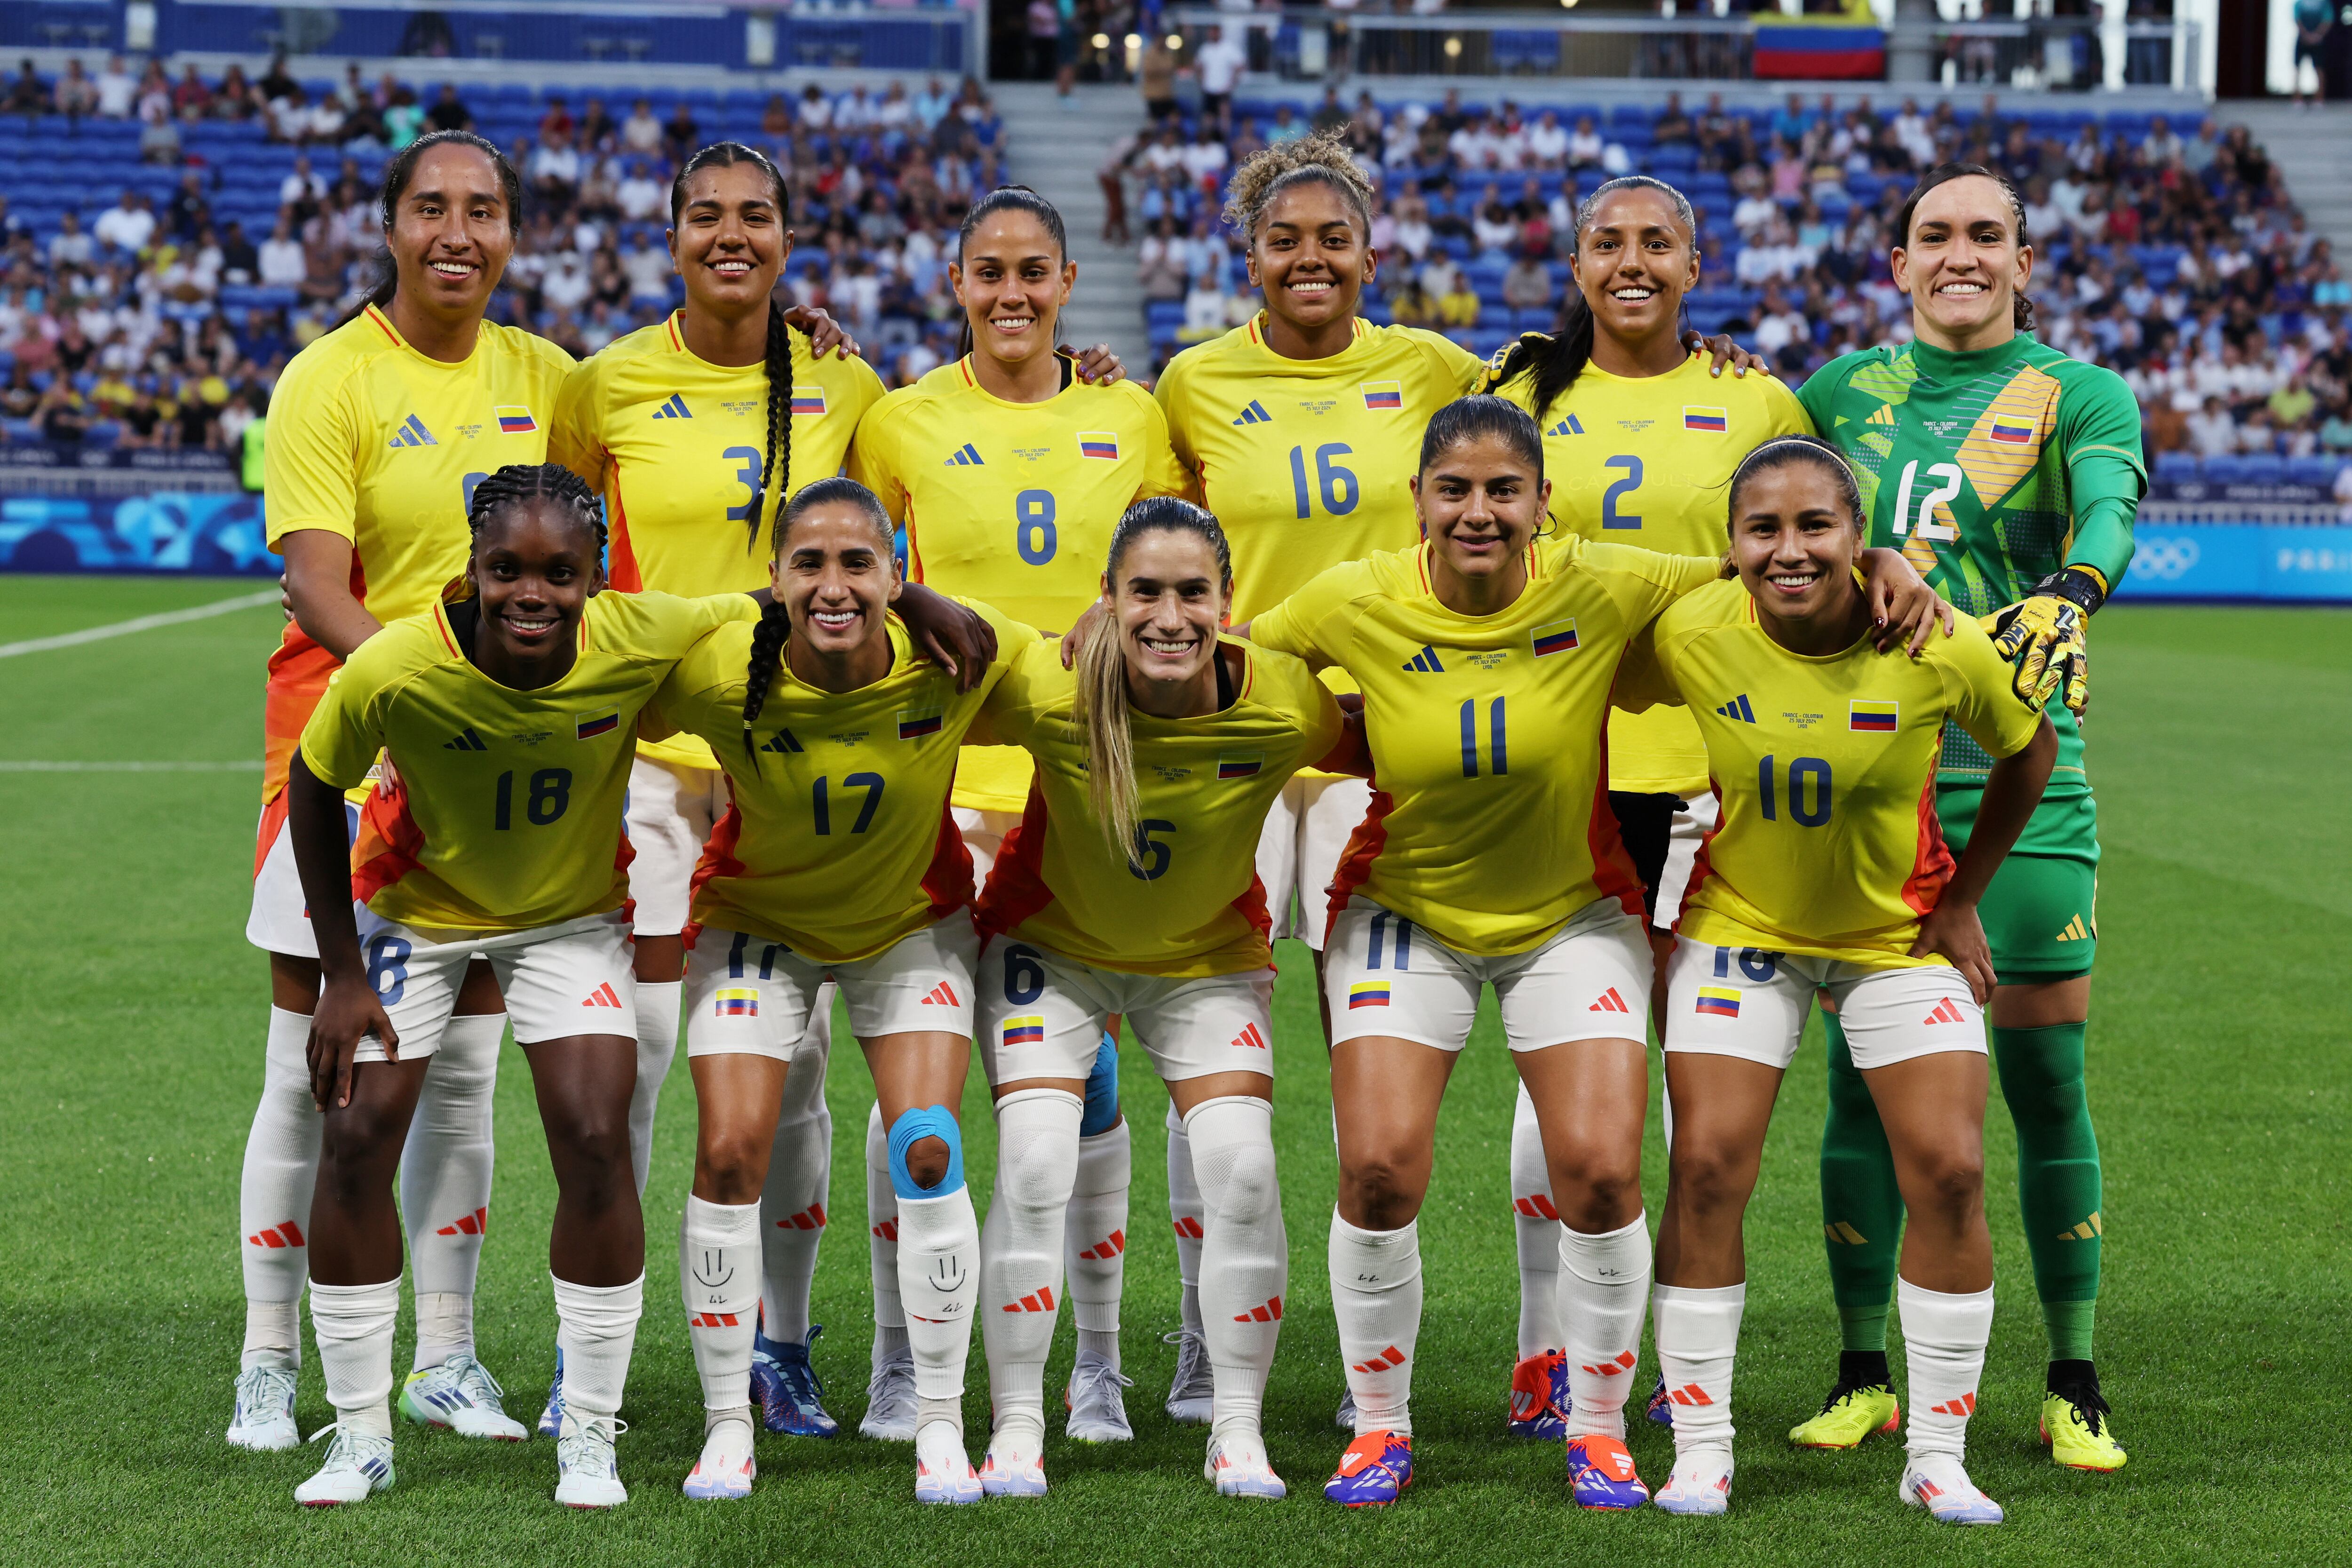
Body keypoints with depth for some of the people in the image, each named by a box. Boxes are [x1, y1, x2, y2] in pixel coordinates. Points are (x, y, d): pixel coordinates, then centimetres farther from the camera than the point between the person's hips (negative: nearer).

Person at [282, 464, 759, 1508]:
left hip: (573, 911, 0)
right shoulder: (392, 670, -32)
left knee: (594, 1143, -12)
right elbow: (313, 788, -14)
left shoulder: (643, 640, -30)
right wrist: (341, 976, -12)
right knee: (356, 1140, -6)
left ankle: (589, 1438, 4)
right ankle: (360, 1438, 11)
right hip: (413, 904, 0)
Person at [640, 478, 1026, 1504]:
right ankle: (727, 1426, 8)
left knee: (928, 1152, -10)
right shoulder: (717, 672, -30)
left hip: (912, 922, 0)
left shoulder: (955, 658, -27)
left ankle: (941, 1428, 5)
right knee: (731, 1154, -9)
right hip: (759, 920, 0)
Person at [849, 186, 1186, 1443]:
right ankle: (897, 1363, 7)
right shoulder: (903, 422, 2)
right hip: (948, 773, -1)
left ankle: (1096, 1364, 14)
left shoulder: (1130, 419, 7)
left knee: (1082, 1067, 4)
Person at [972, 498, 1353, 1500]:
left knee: (1242, 1170, -11)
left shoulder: (1285, 705, -27)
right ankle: (1016, 1429, 2)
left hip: (1207, 957, 1)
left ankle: (1238, 1433, 4)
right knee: (1034, 1169, -13)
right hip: (1051, 945, -1)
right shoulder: (1046, 688, -29)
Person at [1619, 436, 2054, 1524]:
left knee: (1950, 1172, -8)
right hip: (1740, 923, 0)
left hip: (1902, 933, 0)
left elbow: (2029, 752, -1)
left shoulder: (1941, 649, -22)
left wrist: (1962, 899, 2)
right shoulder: (1687, 638, -21)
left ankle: (1937, 1454, 8)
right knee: (1707, 1167, -10)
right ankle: (1700, 1449, 4)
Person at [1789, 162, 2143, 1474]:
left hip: (2019, 775, -2)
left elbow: (2111, 505, -17)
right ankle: (1864, 1375, 15)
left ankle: (2075, 1387, 12)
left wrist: (2069, 595, -37)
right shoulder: (1844, 391, 12)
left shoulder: (2081, 394, 3)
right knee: (1861, 1072, 3)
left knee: (2046, 1076, 0)